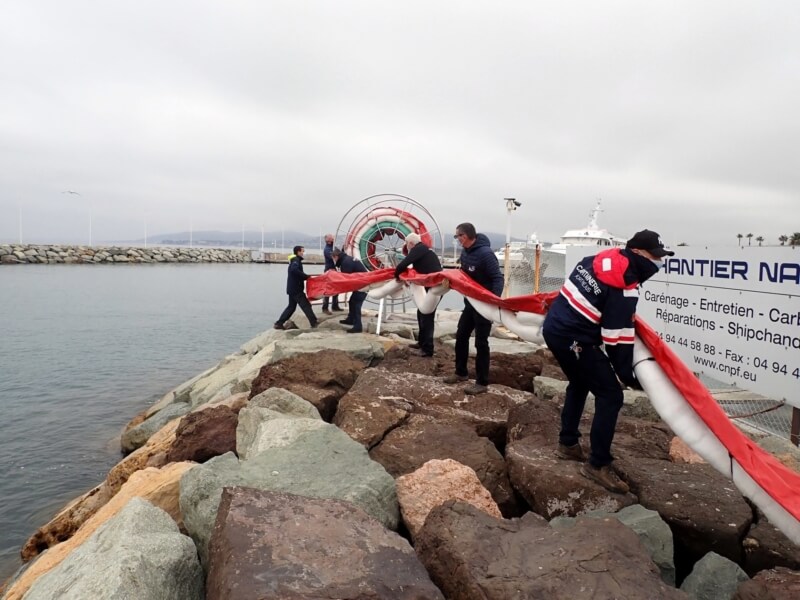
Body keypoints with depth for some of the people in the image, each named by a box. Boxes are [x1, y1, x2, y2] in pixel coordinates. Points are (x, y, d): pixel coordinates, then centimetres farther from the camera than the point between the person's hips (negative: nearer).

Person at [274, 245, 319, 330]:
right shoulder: (296, 260, -11)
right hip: (296, 289, -10)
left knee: (291, 306, 15)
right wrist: (306, 276, -26)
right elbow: (294, 270, -30)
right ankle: (314, 323, -6)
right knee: (306, 305, -7)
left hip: (293, 288, 10)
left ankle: (279, 323, 15)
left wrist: (305, 277, 4)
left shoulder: (295, 260, 20)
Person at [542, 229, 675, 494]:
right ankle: (598, 465, 4)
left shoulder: (602, 258, 8)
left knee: (579, 384, 27)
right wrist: (629, 376, -7)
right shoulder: (624, 288, -17)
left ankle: (568, 443, 37)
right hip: (573, 340, -10)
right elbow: (616, 339, -16)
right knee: (610, 395, -2)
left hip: (554, 326, 10)